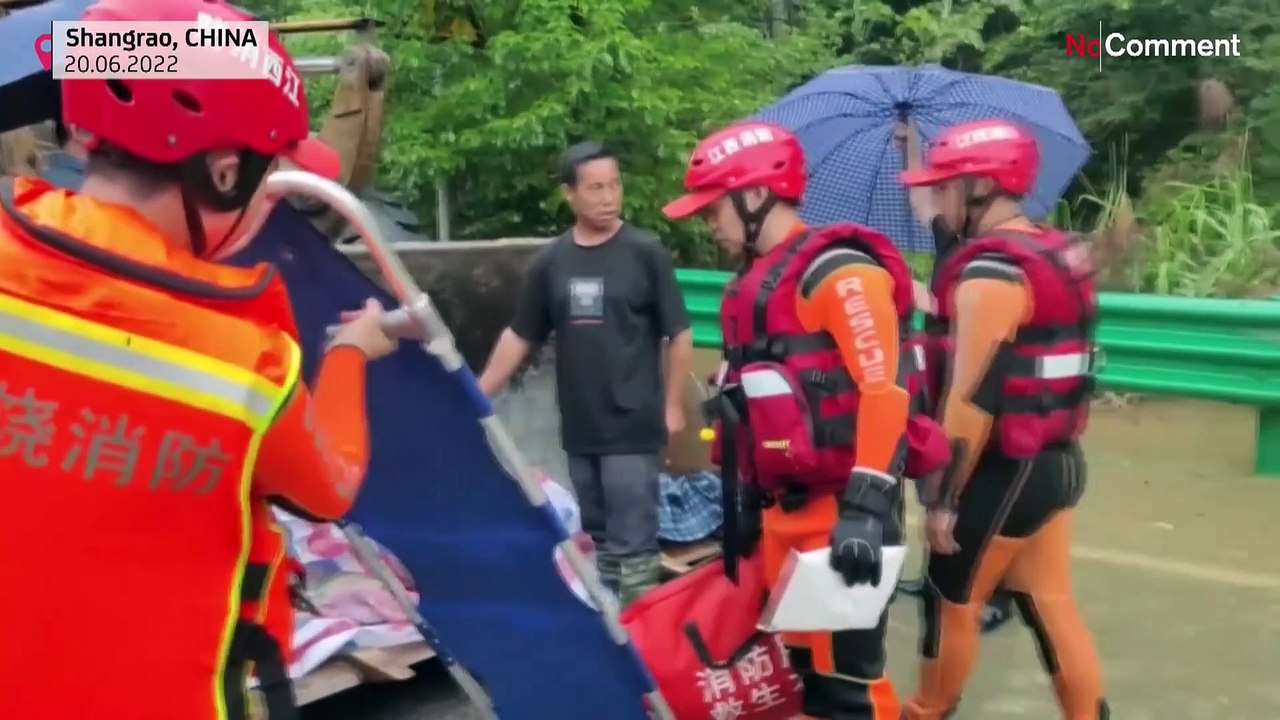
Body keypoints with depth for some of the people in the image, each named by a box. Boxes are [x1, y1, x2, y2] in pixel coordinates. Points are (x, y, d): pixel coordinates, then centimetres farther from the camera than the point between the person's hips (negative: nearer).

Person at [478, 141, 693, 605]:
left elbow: (679, 335, -1)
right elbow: (519, 337, 13)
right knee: (595, 539, 15)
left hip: (633, 425, -4)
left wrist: (673, 404, -3)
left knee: (632, 542, -5)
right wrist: (478, 396, 11)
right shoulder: (551, 261, 6)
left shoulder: (645, 253, -5)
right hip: (579, 427, 4)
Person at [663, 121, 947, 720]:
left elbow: (885, 389, -19)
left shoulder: (836, 272, -12)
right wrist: (749, 503, 23)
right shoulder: (753, 282, 17)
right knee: (805, 666, 15)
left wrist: (865, 508, -24)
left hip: (838, 509, -9)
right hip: (783, 509, 9)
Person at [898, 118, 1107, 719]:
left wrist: (943, 497, -18)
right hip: (1056, 462, 8)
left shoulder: (990, 271, -20)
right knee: (1049, 604, 14)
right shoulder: (1060, 253, 9)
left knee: (950, 603, 8)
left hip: (1005, 472, -8)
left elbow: (972, 397, -22)